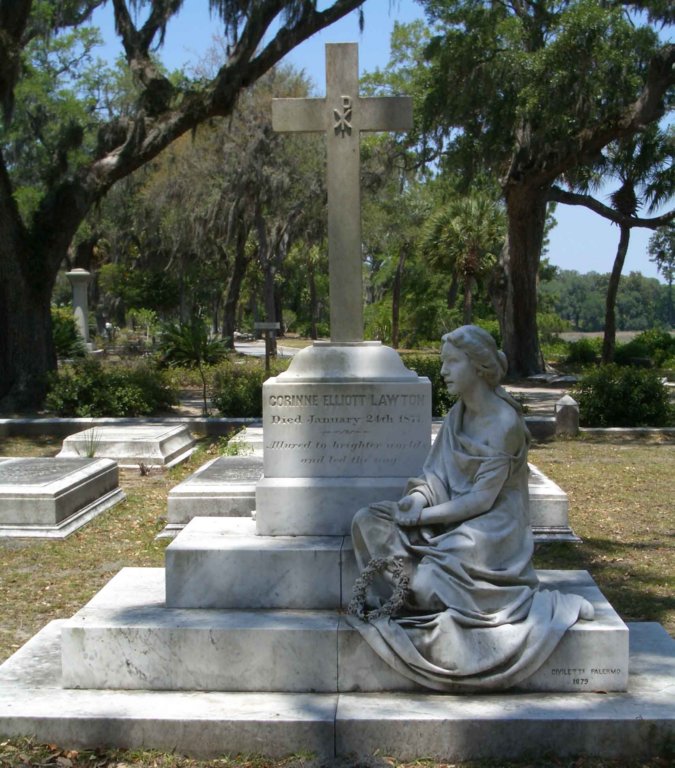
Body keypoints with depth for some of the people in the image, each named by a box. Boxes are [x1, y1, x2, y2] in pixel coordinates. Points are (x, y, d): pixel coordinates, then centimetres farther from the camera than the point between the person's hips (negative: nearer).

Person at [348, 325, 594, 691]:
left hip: (492, 528, -7)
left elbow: (482, 499, -20)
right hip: (455, 518, 7)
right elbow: (437, 472, 7)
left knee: (429, 583, -28)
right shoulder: (458, 414, 6)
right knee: (368, 521, -6)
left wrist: (421, 516, -17)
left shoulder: (504, 423, -18)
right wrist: (417, 497, -15)